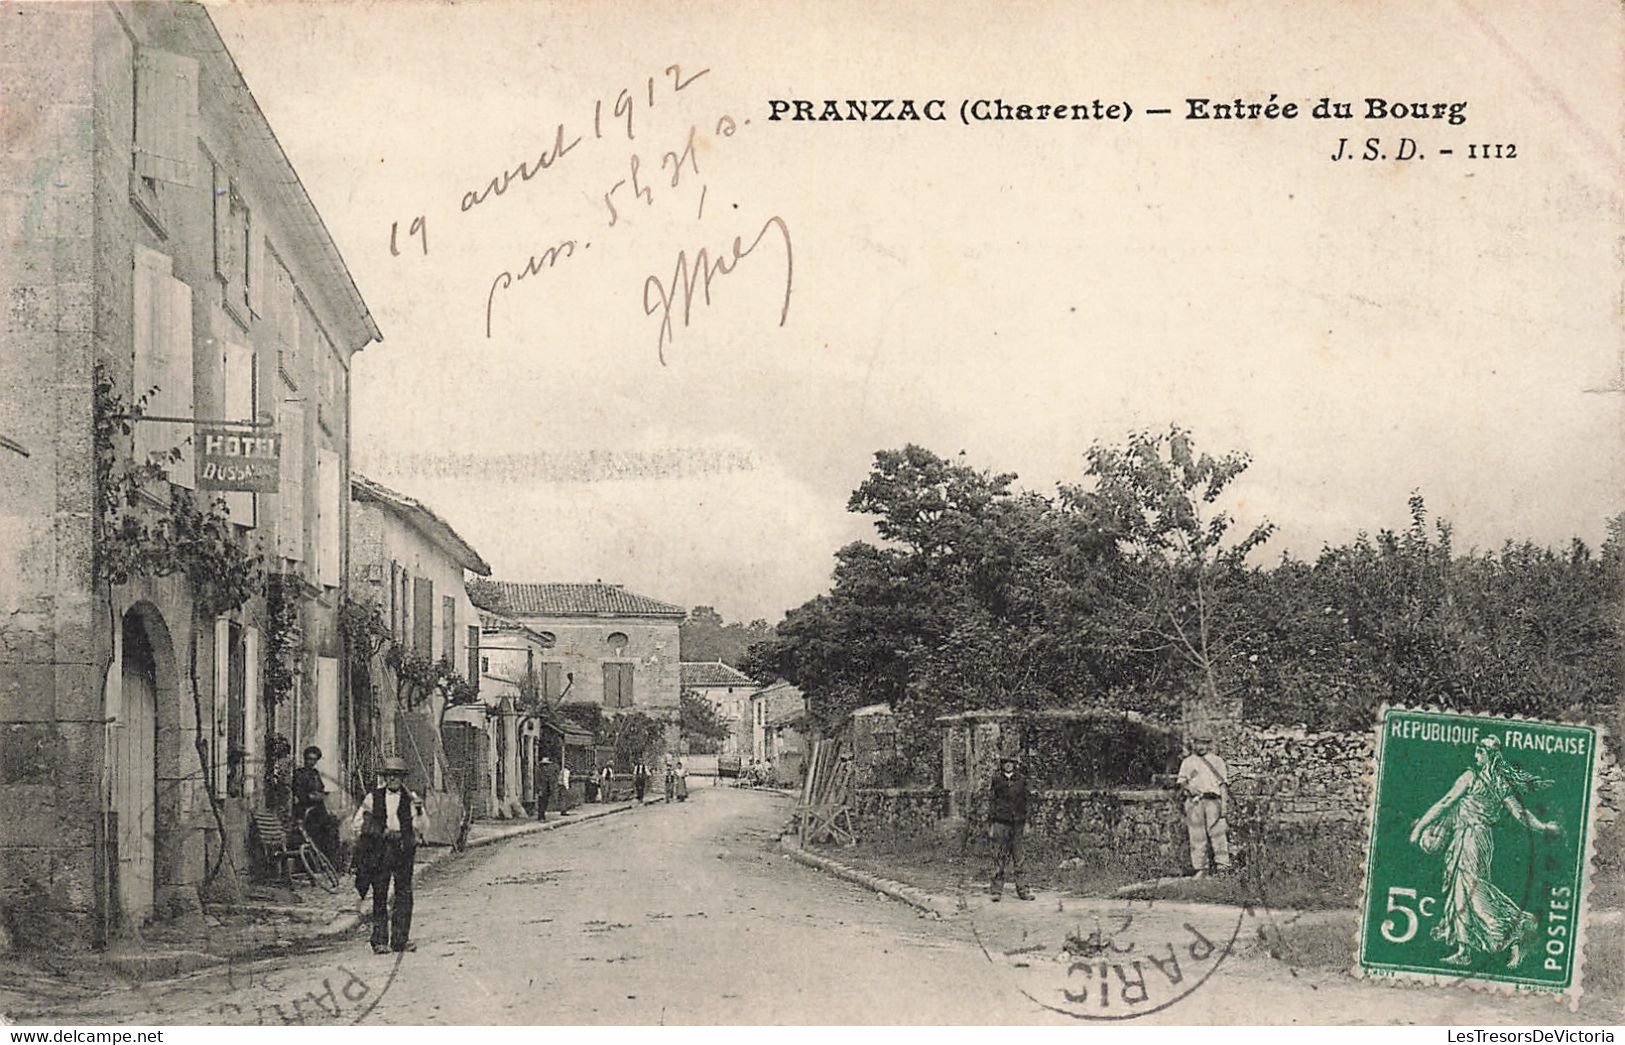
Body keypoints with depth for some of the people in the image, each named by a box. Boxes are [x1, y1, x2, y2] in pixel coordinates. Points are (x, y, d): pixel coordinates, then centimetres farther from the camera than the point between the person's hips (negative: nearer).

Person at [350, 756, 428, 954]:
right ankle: (379, 941, 4)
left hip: (403, 851, 1)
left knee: (404, 893, -3)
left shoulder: (410, 799, 9)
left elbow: (424, 828, 3)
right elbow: (357, 824, 9)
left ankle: (400, 939, 3)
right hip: (379, 852, -1)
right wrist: (380, 832, -4)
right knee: (380, 896, -1)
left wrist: (419, 810, -15)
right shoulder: (373, 798, 8)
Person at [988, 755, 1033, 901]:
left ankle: (1021, 890, 10)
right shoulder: (996, 779, 1)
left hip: (1017, 823, 2)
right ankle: (996, 890, 2)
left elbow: (1025, 801, 12)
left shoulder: (1021, 779, 7)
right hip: (1000, 822, -2)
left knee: (1017, 857, 6)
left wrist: (1026, 822, 10)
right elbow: (991, 801, 3)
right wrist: (990, 823, 0)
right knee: (1000, 857, -3)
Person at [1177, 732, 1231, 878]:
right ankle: (1200, 869, 2)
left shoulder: (1217, 761, 12)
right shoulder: (1188, 762, 15)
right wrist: (1188, 787, -9)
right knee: (1197, 836, -1)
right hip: (1194, 801, 2)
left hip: (1213, 800, -1)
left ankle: (1223, 867, -11)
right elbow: (1181, 782, 15)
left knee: (1218, 833, -11)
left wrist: (1224, 805, -2)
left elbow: (1223, 784, 8)